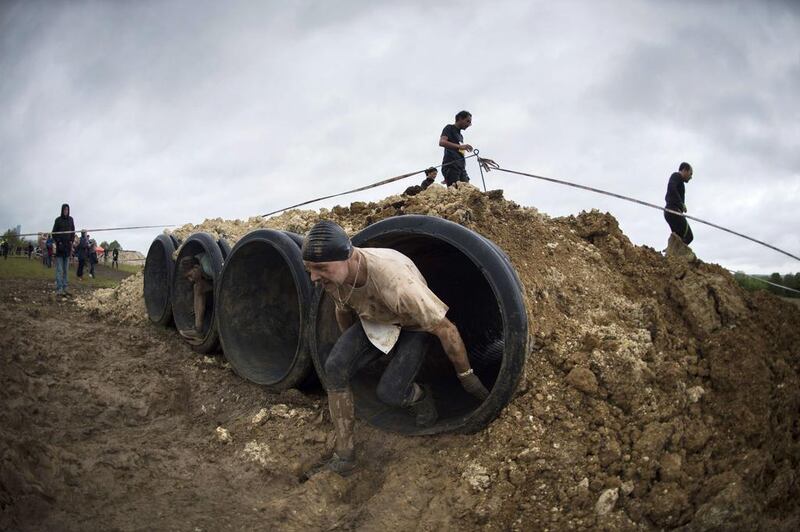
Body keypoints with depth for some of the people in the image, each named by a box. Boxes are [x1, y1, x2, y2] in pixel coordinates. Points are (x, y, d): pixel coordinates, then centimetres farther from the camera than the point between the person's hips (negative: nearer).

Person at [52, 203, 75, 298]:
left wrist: (71, 242, 5)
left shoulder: (70, 219, 9)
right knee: (59, 270, -7)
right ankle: (59, 290, -9)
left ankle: (64, 288, 15)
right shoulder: (58, 220, -3)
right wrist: (58, 242, -11)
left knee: (66, 269, 9)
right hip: (60, 246, -5)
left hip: (67, 246, 5)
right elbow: (54, 233, -1)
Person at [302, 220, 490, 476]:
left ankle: (419, 396, 17)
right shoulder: (332, 276, -23)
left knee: (389, 392, -21)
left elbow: (447, 329, -32)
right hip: (373, 321, 5)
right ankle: (344, 456, -6)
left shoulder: (394, 281, -44)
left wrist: (466, 376, -18)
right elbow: (344, 310, 4)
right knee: (335, 368, -18)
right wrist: (349, 347, 19)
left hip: (413, 327, -5)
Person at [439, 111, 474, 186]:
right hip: (451, 164, -8)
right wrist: (459, 146, -23)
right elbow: (441, 142, -11)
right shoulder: (449, 128, 7)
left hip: (461, 166, 8)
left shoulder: (460, 135, 31)